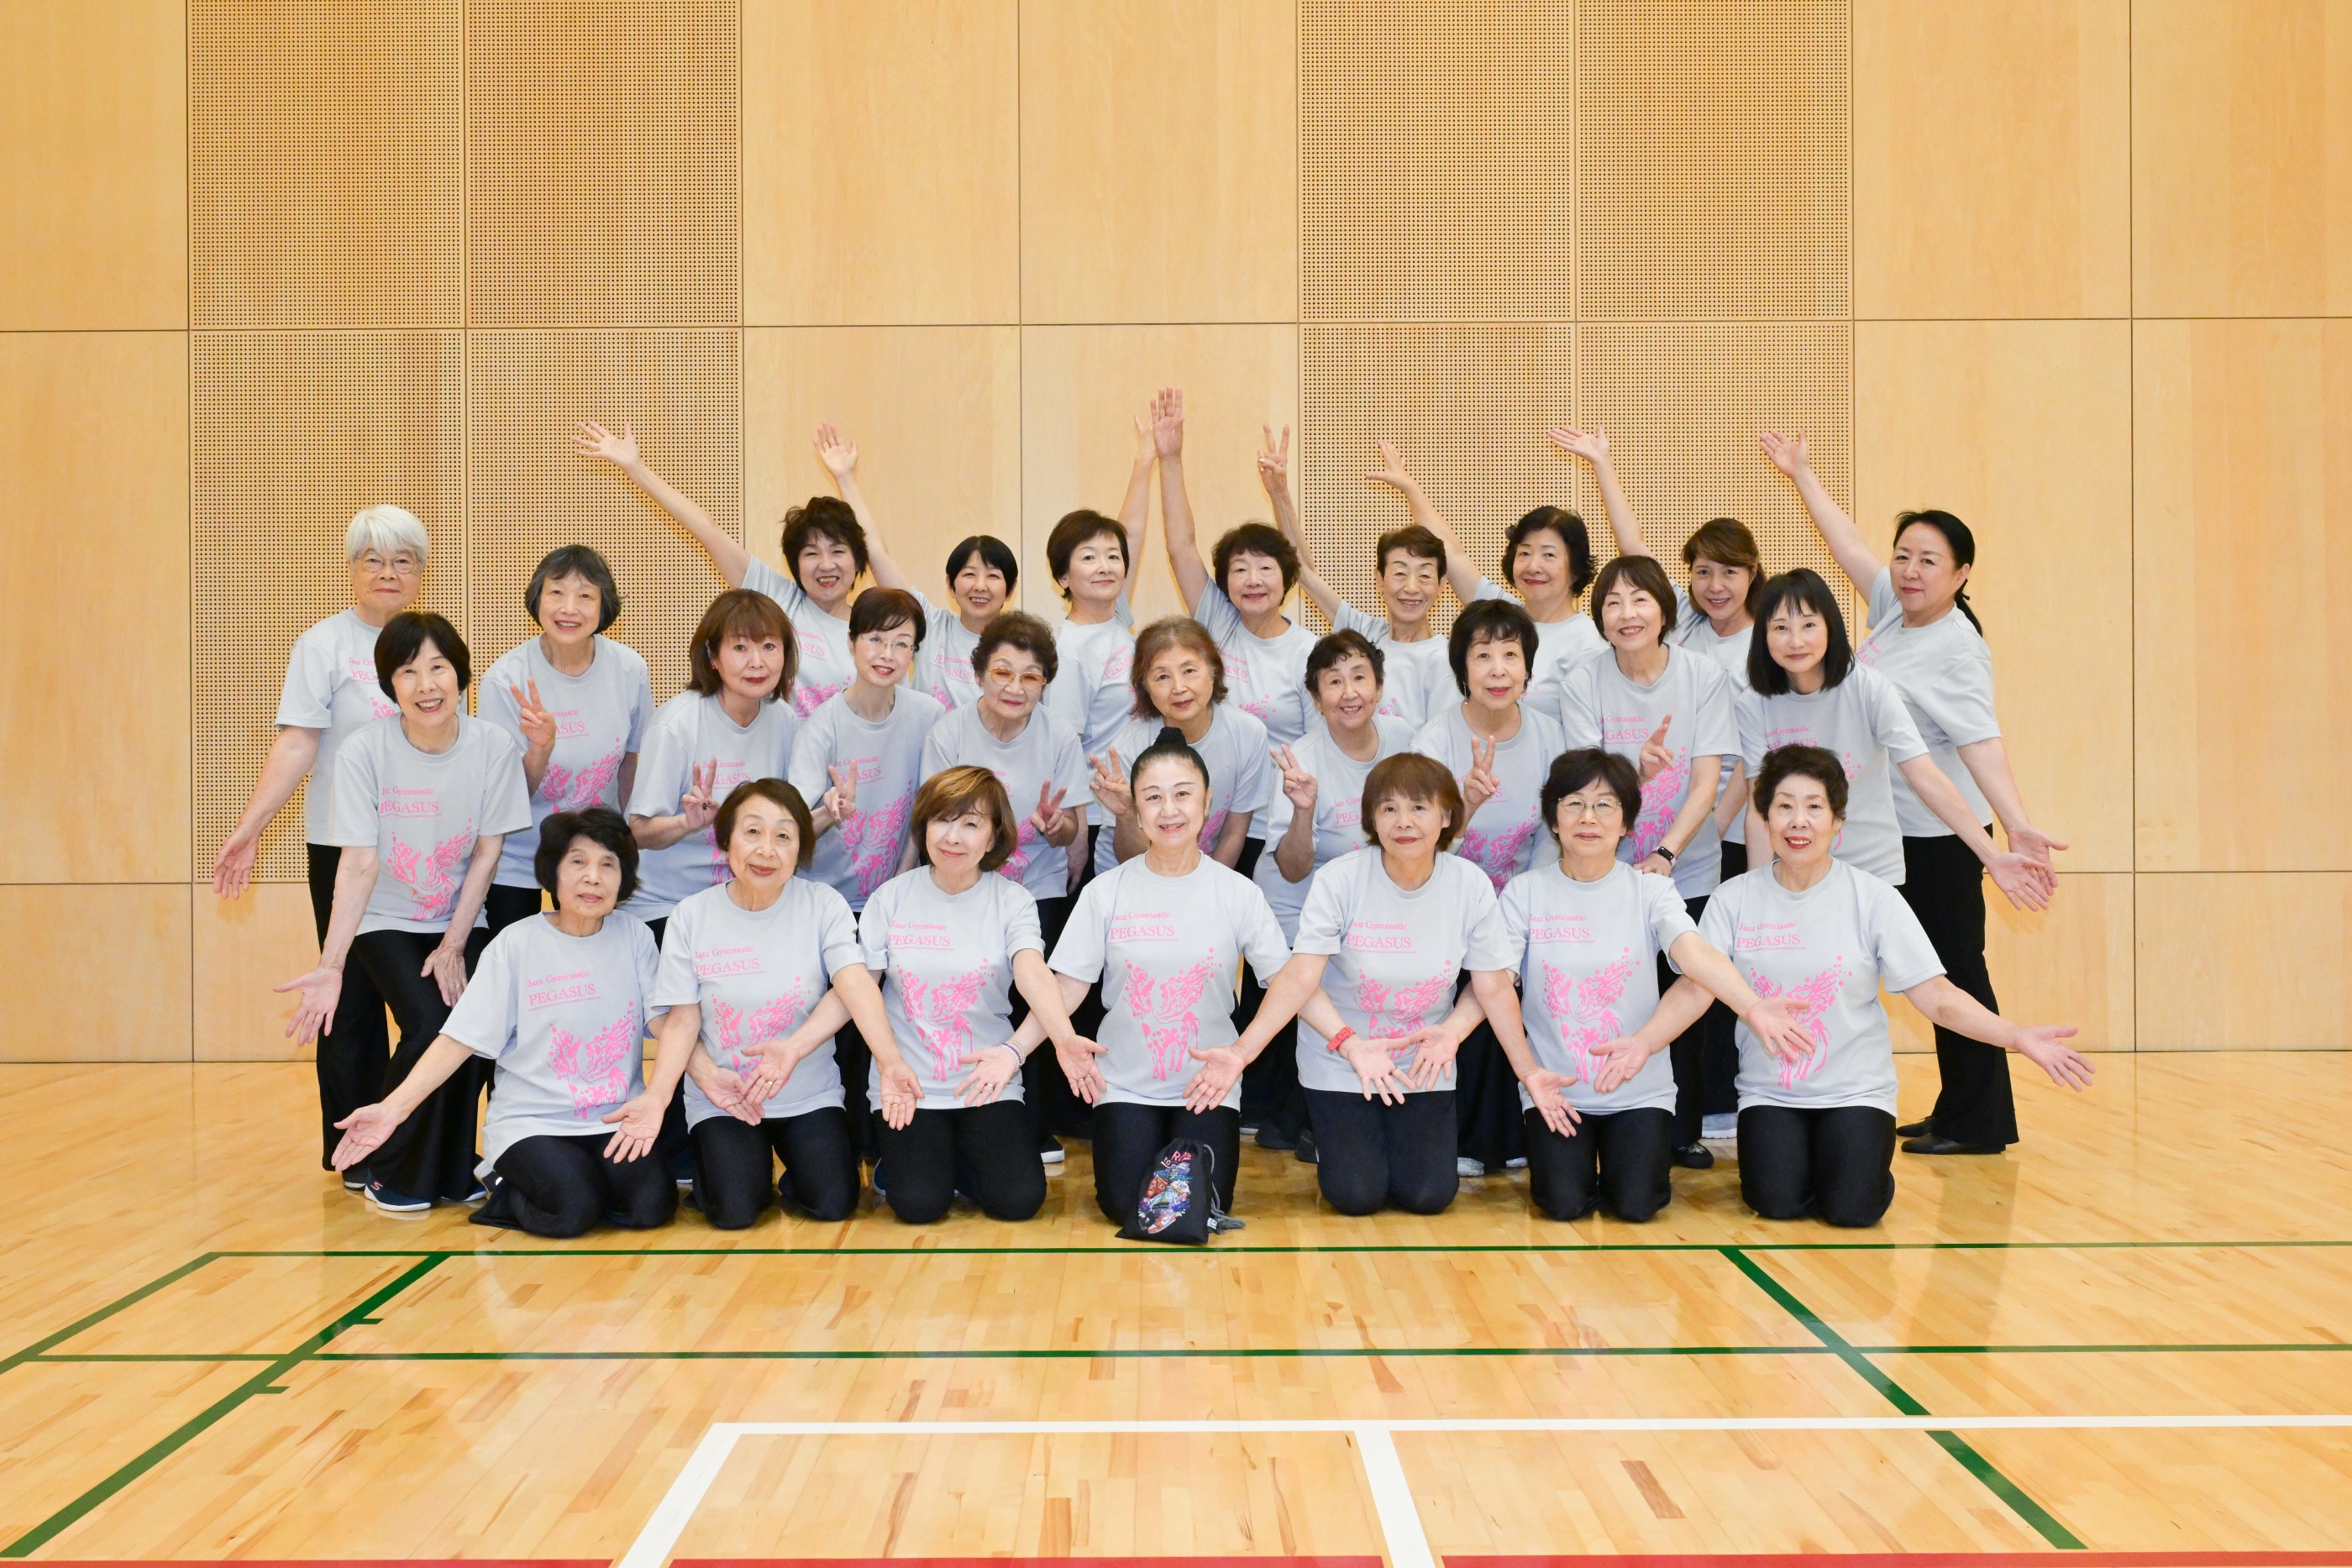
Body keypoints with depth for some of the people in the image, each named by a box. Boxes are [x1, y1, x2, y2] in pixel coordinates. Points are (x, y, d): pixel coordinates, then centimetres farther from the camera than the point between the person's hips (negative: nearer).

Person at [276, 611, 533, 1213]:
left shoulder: (493, 747, -13)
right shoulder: (363, 752, -18)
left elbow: (486, 852, -6)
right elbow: (358, 864, -20)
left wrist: (455, 945, -9)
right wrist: (331, 966, -28)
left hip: (461, 920, 2)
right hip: (386, 922, -2)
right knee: (428, 1024, -21)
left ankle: (454, 1173, 6)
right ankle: (393, 1178, 0)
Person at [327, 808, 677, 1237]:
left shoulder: (634, 937, 1)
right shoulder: (516, 944, -4)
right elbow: (459, 1040, -6)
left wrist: (655, 1096, -30)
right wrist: (392, 1109, -18)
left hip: (616, 1121, 2)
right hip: (530, 1124, -2)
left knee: (651, 1206, -23)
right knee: (572, 1210, -28)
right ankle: (508, 1188, 5)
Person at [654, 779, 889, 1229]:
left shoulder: (824, 905, -6)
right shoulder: (692, 916, -4)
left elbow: (854, 983, -20)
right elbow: (682, 1019, -4)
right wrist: (706, 1074, -25)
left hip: (810, 1094, 0)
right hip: (721, 1097, 0)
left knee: (833, 1203, -17)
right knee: (735, 1211, -19)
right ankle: (712, 1158, 15)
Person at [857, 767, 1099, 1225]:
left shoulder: (1012, 901, -4)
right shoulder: (892, 897, -1)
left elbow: (1032, 971, -22)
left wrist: (1064, 1037, -42)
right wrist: (890, 1062, -18)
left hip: (988, 1080, 1)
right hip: (908, 1082, 0)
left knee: (1019, 1198, -15)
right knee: (918, 1203, -18)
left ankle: (955, 1159, 16)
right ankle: (904, 1160, 17)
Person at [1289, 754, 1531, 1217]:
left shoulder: (1471, 885, -11)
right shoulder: (1339, 880, -19)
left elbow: (1494, 988, -3)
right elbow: (1302, 983, -24)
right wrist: (1351, 1045, -36)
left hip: (1424, 1065, 2)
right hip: (1339, 1062, -2)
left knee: (1428, 1196, -6)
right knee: (1357, 1196, -11)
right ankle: (1331, 1140, 24)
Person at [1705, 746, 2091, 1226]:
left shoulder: (1873, 898, -4)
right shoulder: (1734, 899, -2)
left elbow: (1936, 996, -8)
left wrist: (2016, 1036, -21)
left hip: (1856, 1091, -1)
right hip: (1769, 1094, 1)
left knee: (1853, 1208, -22)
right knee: (1778, 1202, -22)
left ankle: (1838, 1152, 14)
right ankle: (1783, 1150, 14)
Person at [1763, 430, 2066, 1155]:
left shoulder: (1958, 647, -17)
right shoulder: (1892, 608, 6)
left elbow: (1980, 739, -27)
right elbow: (1849, 542, 19)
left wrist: (2016, 824, -39)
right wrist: (1802, 475, 28)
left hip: (1943, 833, -8)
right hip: (1891, 828, 8)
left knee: (1956, 969, -3)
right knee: (1935, 972, 11)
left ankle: (1978, 1123, 4)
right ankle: (1957, 1111, 18)